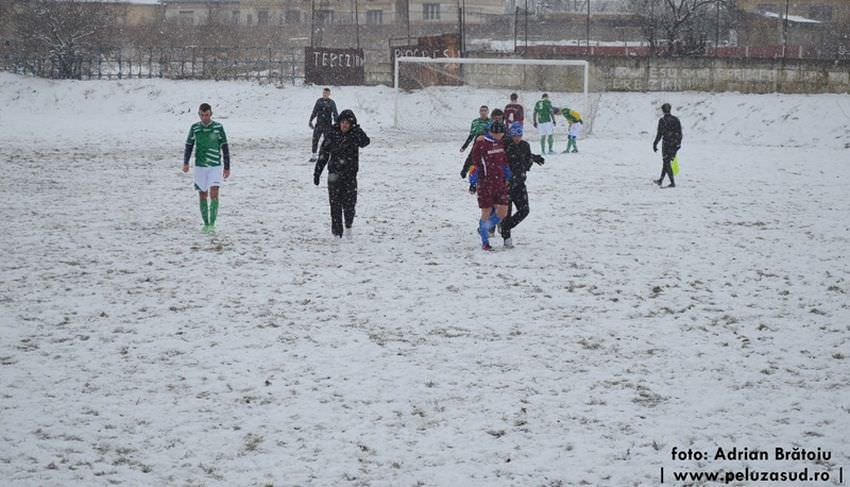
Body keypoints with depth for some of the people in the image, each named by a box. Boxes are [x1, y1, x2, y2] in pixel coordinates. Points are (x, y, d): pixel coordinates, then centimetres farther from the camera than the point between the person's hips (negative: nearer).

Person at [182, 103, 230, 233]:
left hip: (215, 166, -2)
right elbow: (189, 146, 10)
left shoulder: (218, 127, -1)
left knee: (214, 193, -15)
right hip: (200, 166, 2)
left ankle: (212, 223, -15)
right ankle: (206, 224, 15)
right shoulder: (194, 128, 3)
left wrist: (227, 167, 5)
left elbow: (225, 148, 5)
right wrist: (185, 163, -5)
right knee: (203, 195, 5)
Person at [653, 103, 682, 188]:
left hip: (667, 143, -6)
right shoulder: (676, 119, 4)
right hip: (675, 144, 6)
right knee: (666, 162, 19)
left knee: (666, 163, 2)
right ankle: (660, 180, 28)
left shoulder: (662, 120, -11)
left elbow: (660, 134, -12)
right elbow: (680, 133, 8)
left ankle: (672, 183, -4)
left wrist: (655, 144, -4)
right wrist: (679, 143, 18)